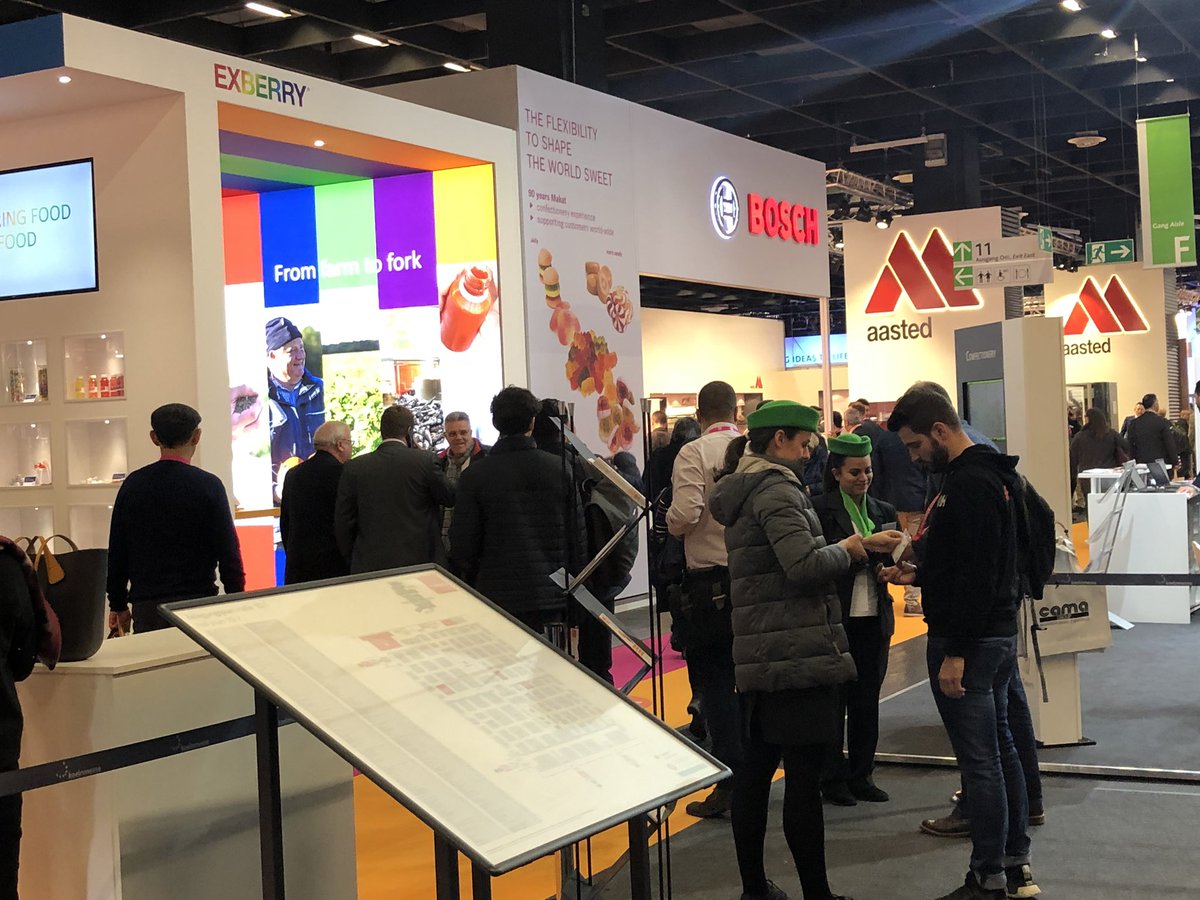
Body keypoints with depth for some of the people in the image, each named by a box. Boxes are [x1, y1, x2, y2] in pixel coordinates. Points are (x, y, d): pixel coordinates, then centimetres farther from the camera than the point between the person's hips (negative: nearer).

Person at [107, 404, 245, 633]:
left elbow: (116, 552, 8)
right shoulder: (208, 485, -7)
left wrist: (118, 605, 16)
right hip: (196, 602, -3)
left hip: (145, 606, 3)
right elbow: (228, 551, -7)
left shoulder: (133, 484, 4)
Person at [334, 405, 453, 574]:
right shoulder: (425, 460, -6)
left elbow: (343, 524, 3)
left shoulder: (354, 467, 1)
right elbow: (450, 498, 7)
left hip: (369, 566, 1)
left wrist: (354, 560, 15)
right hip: (419, 562, -1)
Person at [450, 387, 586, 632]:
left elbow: (462, 545, -2)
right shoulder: (560, 469, -1)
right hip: (552, 596, 1)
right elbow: (578, 536, 3)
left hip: (498, 596, -1)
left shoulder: (475, 475, -5)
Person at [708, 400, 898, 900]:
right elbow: (805, 565, -22)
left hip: (759, 655, 10)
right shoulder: (776, 489, -12)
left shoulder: (741, 490, 17)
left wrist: (849, 550, 15)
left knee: (755, 768, 12)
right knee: (804, 776, -5)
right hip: (798, 654, -10)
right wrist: (852, 547, -5)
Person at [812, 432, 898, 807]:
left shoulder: (883, 512, 12)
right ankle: (833, 779, 11)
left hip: (874, 617, 5)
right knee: (835, 698, 1)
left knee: (867, 699, 10)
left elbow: (892, 563, 13)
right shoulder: (820, 510, -5)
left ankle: (861, 776, 20)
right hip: (836, 617, -5)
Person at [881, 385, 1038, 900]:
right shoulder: (985, 475, 13)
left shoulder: (969, 484, -18)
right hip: (996, 633, 11)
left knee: (979, 761, -4)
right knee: (999, 749, 15)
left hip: (971, 641, -11)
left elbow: (977, 575, -23)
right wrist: (917, 573, 12)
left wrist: (955, 653, -21)